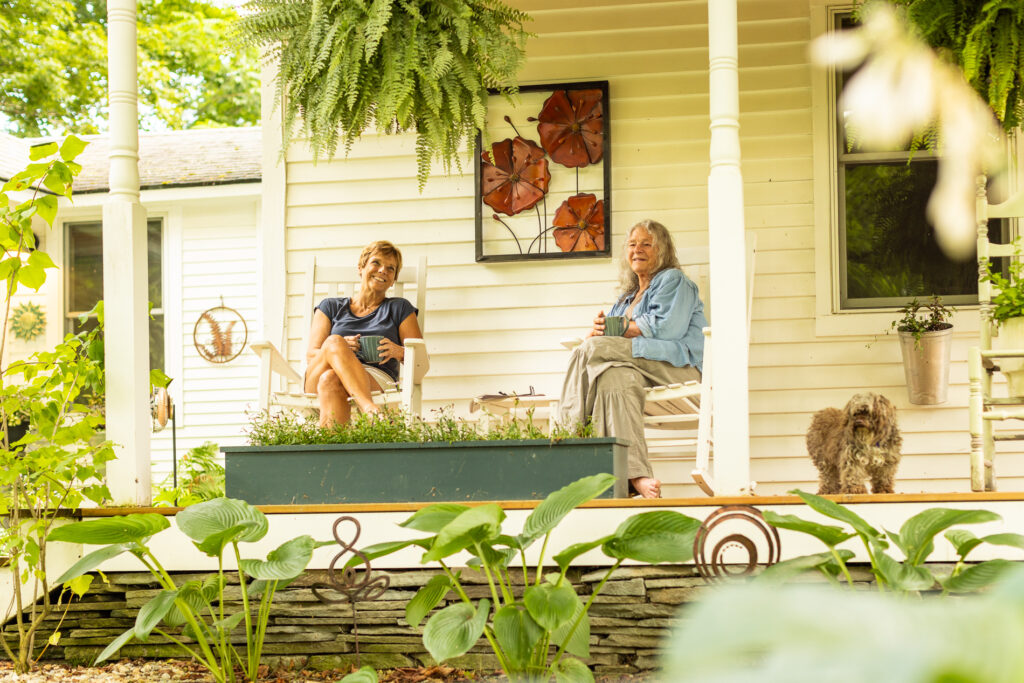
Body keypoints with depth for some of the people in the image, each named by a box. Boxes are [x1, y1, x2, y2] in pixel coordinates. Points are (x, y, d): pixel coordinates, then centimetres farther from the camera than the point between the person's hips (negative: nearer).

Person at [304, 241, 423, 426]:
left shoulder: (399, 308, 25)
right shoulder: (331, 307, 26)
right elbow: (311, 355, 12)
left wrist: (399, 352, -10)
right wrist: (338, 348, -11)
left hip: (377, 379, -1)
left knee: (330, 380, -36)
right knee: (334, 341, -35)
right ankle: (371, 410, -58)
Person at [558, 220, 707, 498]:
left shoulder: (673, 281, 13)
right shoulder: (628, 296, 35)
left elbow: (665, 328, -6)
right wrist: (598, 328, -5)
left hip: (678, 364, -6)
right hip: (640, 369, 6)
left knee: (593, 349, -28)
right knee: (614, 377, -36)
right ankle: (636, 474, -54)